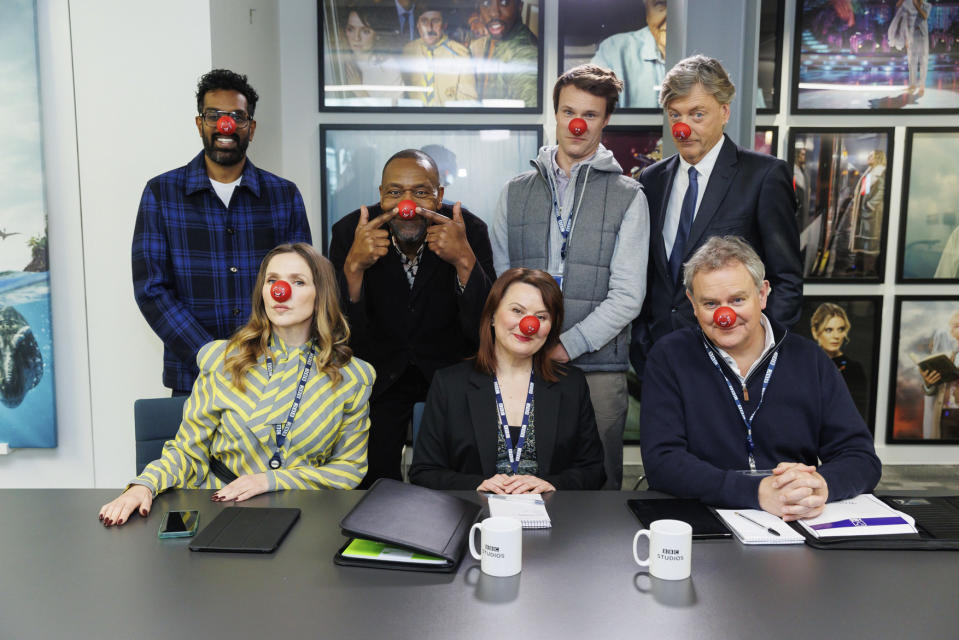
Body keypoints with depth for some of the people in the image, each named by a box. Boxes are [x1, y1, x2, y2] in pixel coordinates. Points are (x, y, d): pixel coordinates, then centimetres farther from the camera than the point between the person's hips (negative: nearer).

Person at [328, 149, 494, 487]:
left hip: (450, 368, 0)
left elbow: (486, 330, -22)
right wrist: (354, 265, -35)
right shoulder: (349, 232, -17)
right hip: (380, 371, 0)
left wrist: (465, 260, -36)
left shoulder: (470, 230, -17)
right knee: (375, 480, 6)